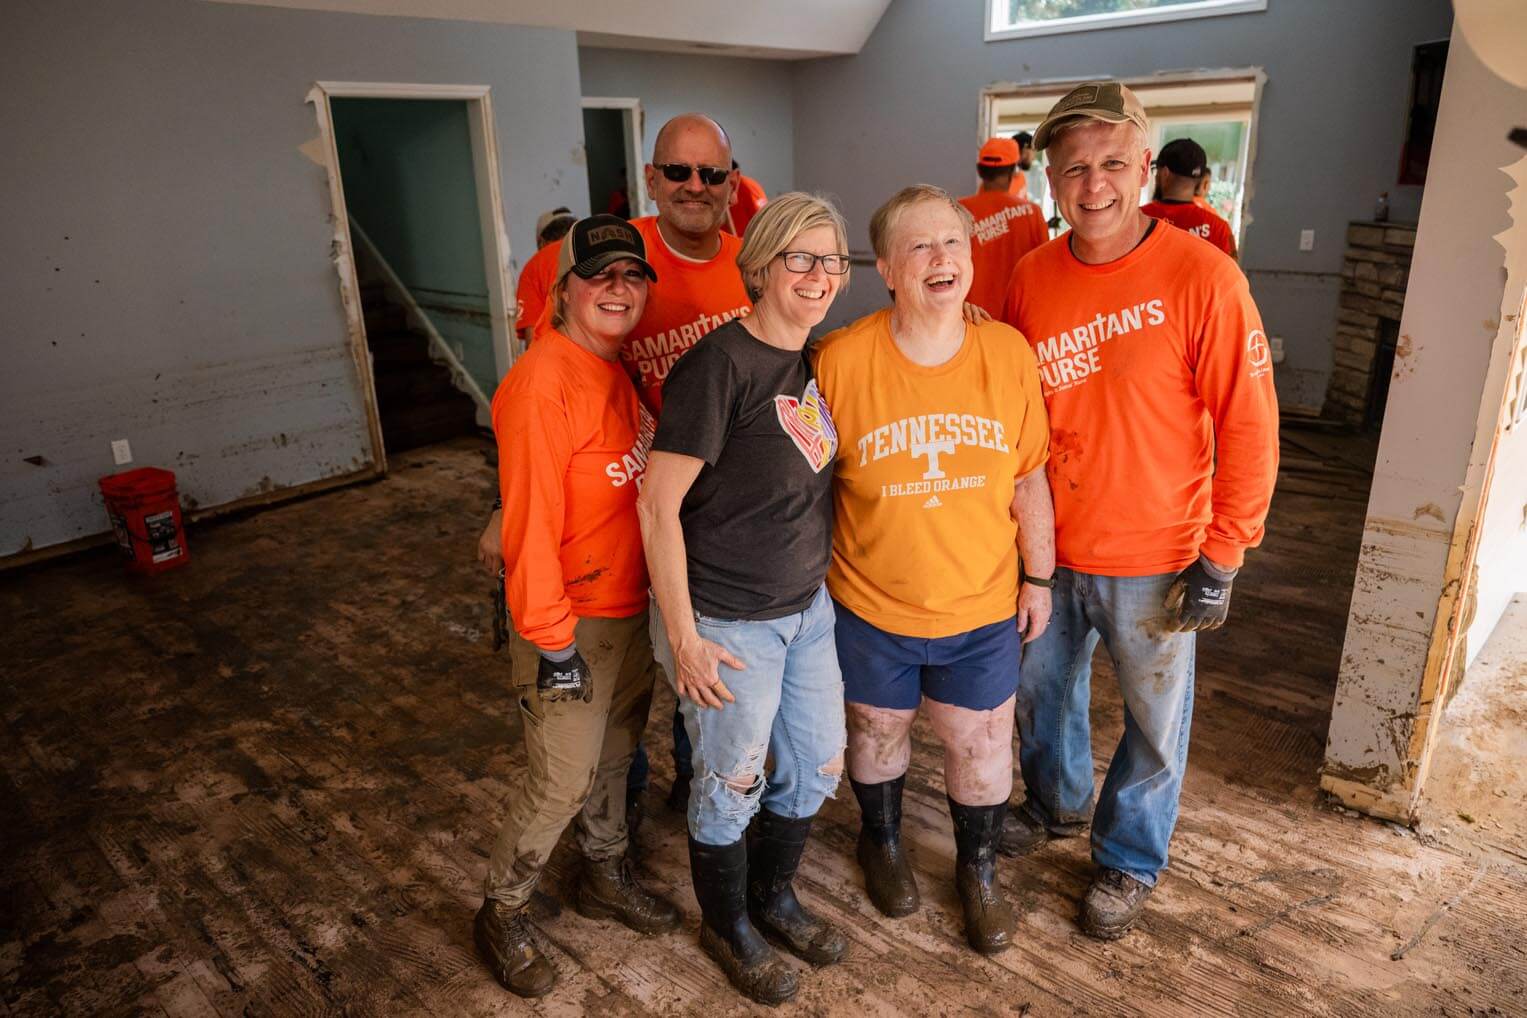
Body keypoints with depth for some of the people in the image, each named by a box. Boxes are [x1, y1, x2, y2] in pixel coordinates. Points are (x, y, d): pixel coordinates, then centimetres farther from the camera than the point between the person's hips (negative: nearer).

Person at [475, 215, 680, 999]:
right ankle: (502, 912, 29)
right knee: (560, 778, 5)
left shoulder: (618, 368, 4)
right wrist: (552, 639, -18)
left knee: (615, 751, 22)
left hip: (633, 607, 8)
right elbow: (530, 520, -22)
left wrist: (660, 598, 12)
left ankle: (605, 876, 44)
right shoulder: (541, 383, -23)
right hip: (574, 618, -8)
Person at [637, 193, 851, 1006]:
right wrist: (684, 639, -18)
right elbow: (657, 505, -20)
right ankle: (726, 926, 41)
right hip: (730, 624, -7)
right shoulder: (718, 364, -21)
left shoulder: (814, 363, 3)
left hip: (808, 607, 8)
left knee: (818, 766, 20)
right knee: (731, 787, 12)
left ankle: (773, 898, 47)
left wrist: (820, 582, 10)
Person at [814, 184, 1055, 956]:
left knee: (982, 746, 16)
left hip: (982, 606, 2)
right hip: (871, 603, -1)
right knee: (878, 731, 21)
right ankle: (881, 841, 52)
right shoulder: (841, 358, -17)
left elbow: (1029, 478, 0)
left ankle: (978, 869, 45)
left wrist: (1039, 576, 5)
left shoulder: (1009, 352, -10)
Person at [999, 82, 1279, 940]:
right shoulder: (1031, 279, -2)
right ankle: (1058, 803, 51)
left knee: (1155, 720, 14)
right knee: (1044, 686, 22)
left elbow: (1249, 428, -13)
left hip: (1154, 562, -4)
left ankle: (1132, 860, 40)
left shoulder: (1202, 277, -16)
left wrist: (1222, 558, -12)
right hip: (1047, 548, 4)